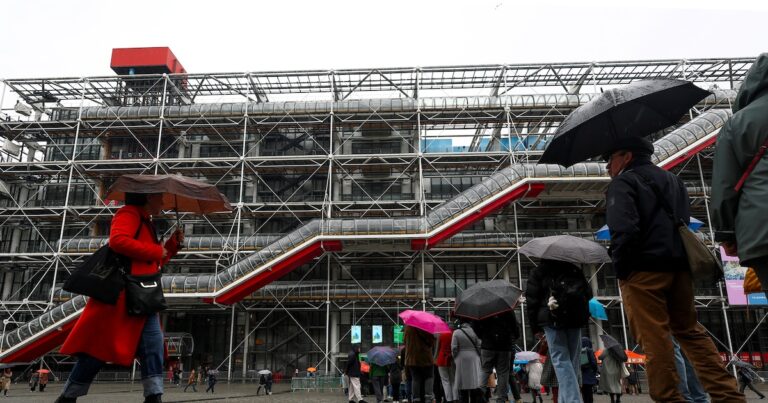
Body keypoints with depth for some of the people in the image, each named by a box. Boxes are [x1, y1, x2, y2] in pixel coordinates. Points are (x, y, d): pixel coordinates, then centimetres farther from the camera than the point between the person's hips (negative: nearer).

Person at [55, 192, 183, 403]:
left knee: (153, 344, -2)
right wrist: (156, 251, -20)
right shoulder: (129, 213, -6)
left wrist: (173, 244, 14)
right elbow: (117, 240, -27)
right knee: (100, 346, -1)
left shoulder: (146, 223, 22)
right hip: (121, 294, -9)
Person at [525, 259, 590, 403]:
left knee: (561, 360, -6)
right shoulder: (574, 270, 20)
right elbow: (588, 293, 12)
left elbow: (532, 300, 4)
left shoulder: (537, 273, 12)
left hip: (552, 319, -2)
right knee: (573, 360, 9)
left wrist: (535, 326, 6)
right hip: (574, 317, 3)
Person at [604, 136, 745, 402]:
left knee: (653, 338, -4)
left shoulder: (623, 183, -4)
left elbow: (623, 229, -18)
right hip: (679, 265, 8)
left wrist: (620, 267, -9)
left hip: (644, 269, -8)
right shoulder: (673, 180, 24)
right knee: (689, 330, 15)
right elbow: (686, 222, 23)